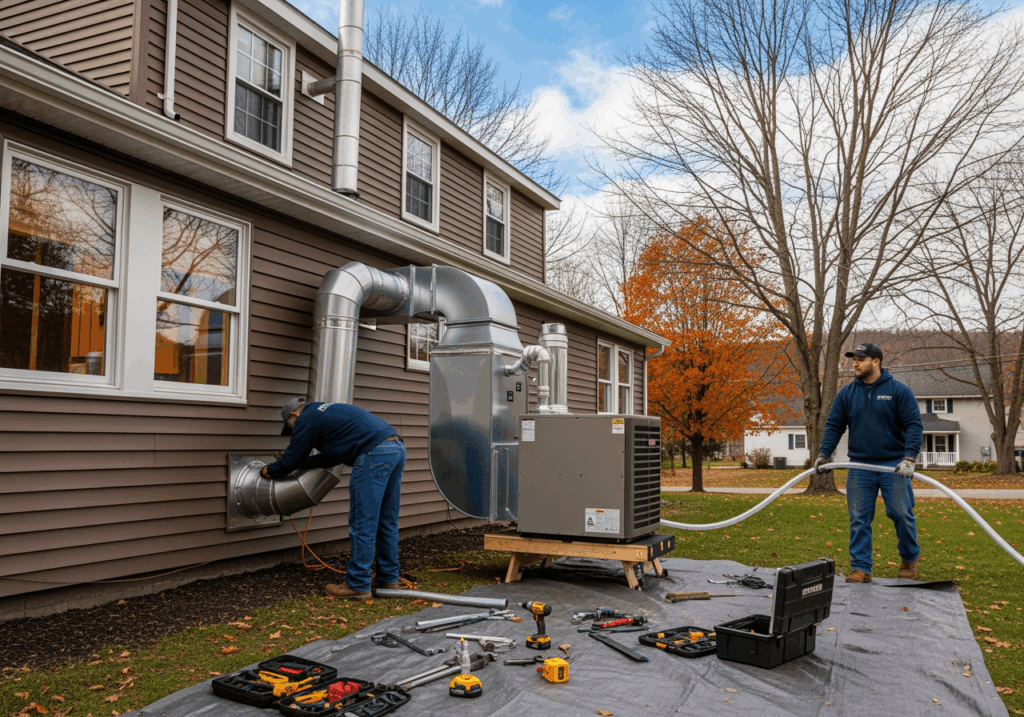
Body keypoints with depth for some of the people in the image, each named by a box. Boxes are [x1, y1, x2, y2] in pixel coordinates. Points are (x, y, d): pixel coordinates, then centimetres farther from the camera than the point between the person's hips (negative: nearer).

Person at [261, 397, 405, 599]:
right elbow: (333, 457, 40)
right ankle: (388, 579, 25)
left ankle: (358, 586, 6)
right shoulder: (327, 412, 33)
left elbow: (291, 458, 12)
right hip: (397, 447, 9)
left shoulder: (306, 420, 7)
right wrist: (299, 464, 46)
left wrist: (270, 471, 32)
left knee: (362, 524, -1)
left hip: (375, 453, -9)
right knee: (386, 521, 17)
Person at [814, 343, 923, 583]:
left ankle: (909, 559, 25)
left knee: (902, 514, 1)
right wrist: (823, 454, -3)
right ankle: (860, 568, 7)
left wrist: (909, 458, -17)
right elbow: (833, 426, 8)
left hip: (893, 465, -2)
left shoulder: (899, 391, -3)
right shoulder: (846, 393, 6)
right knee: (859, 519, 1)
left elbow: (914, 425, -6)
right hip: (860, 466, 3)